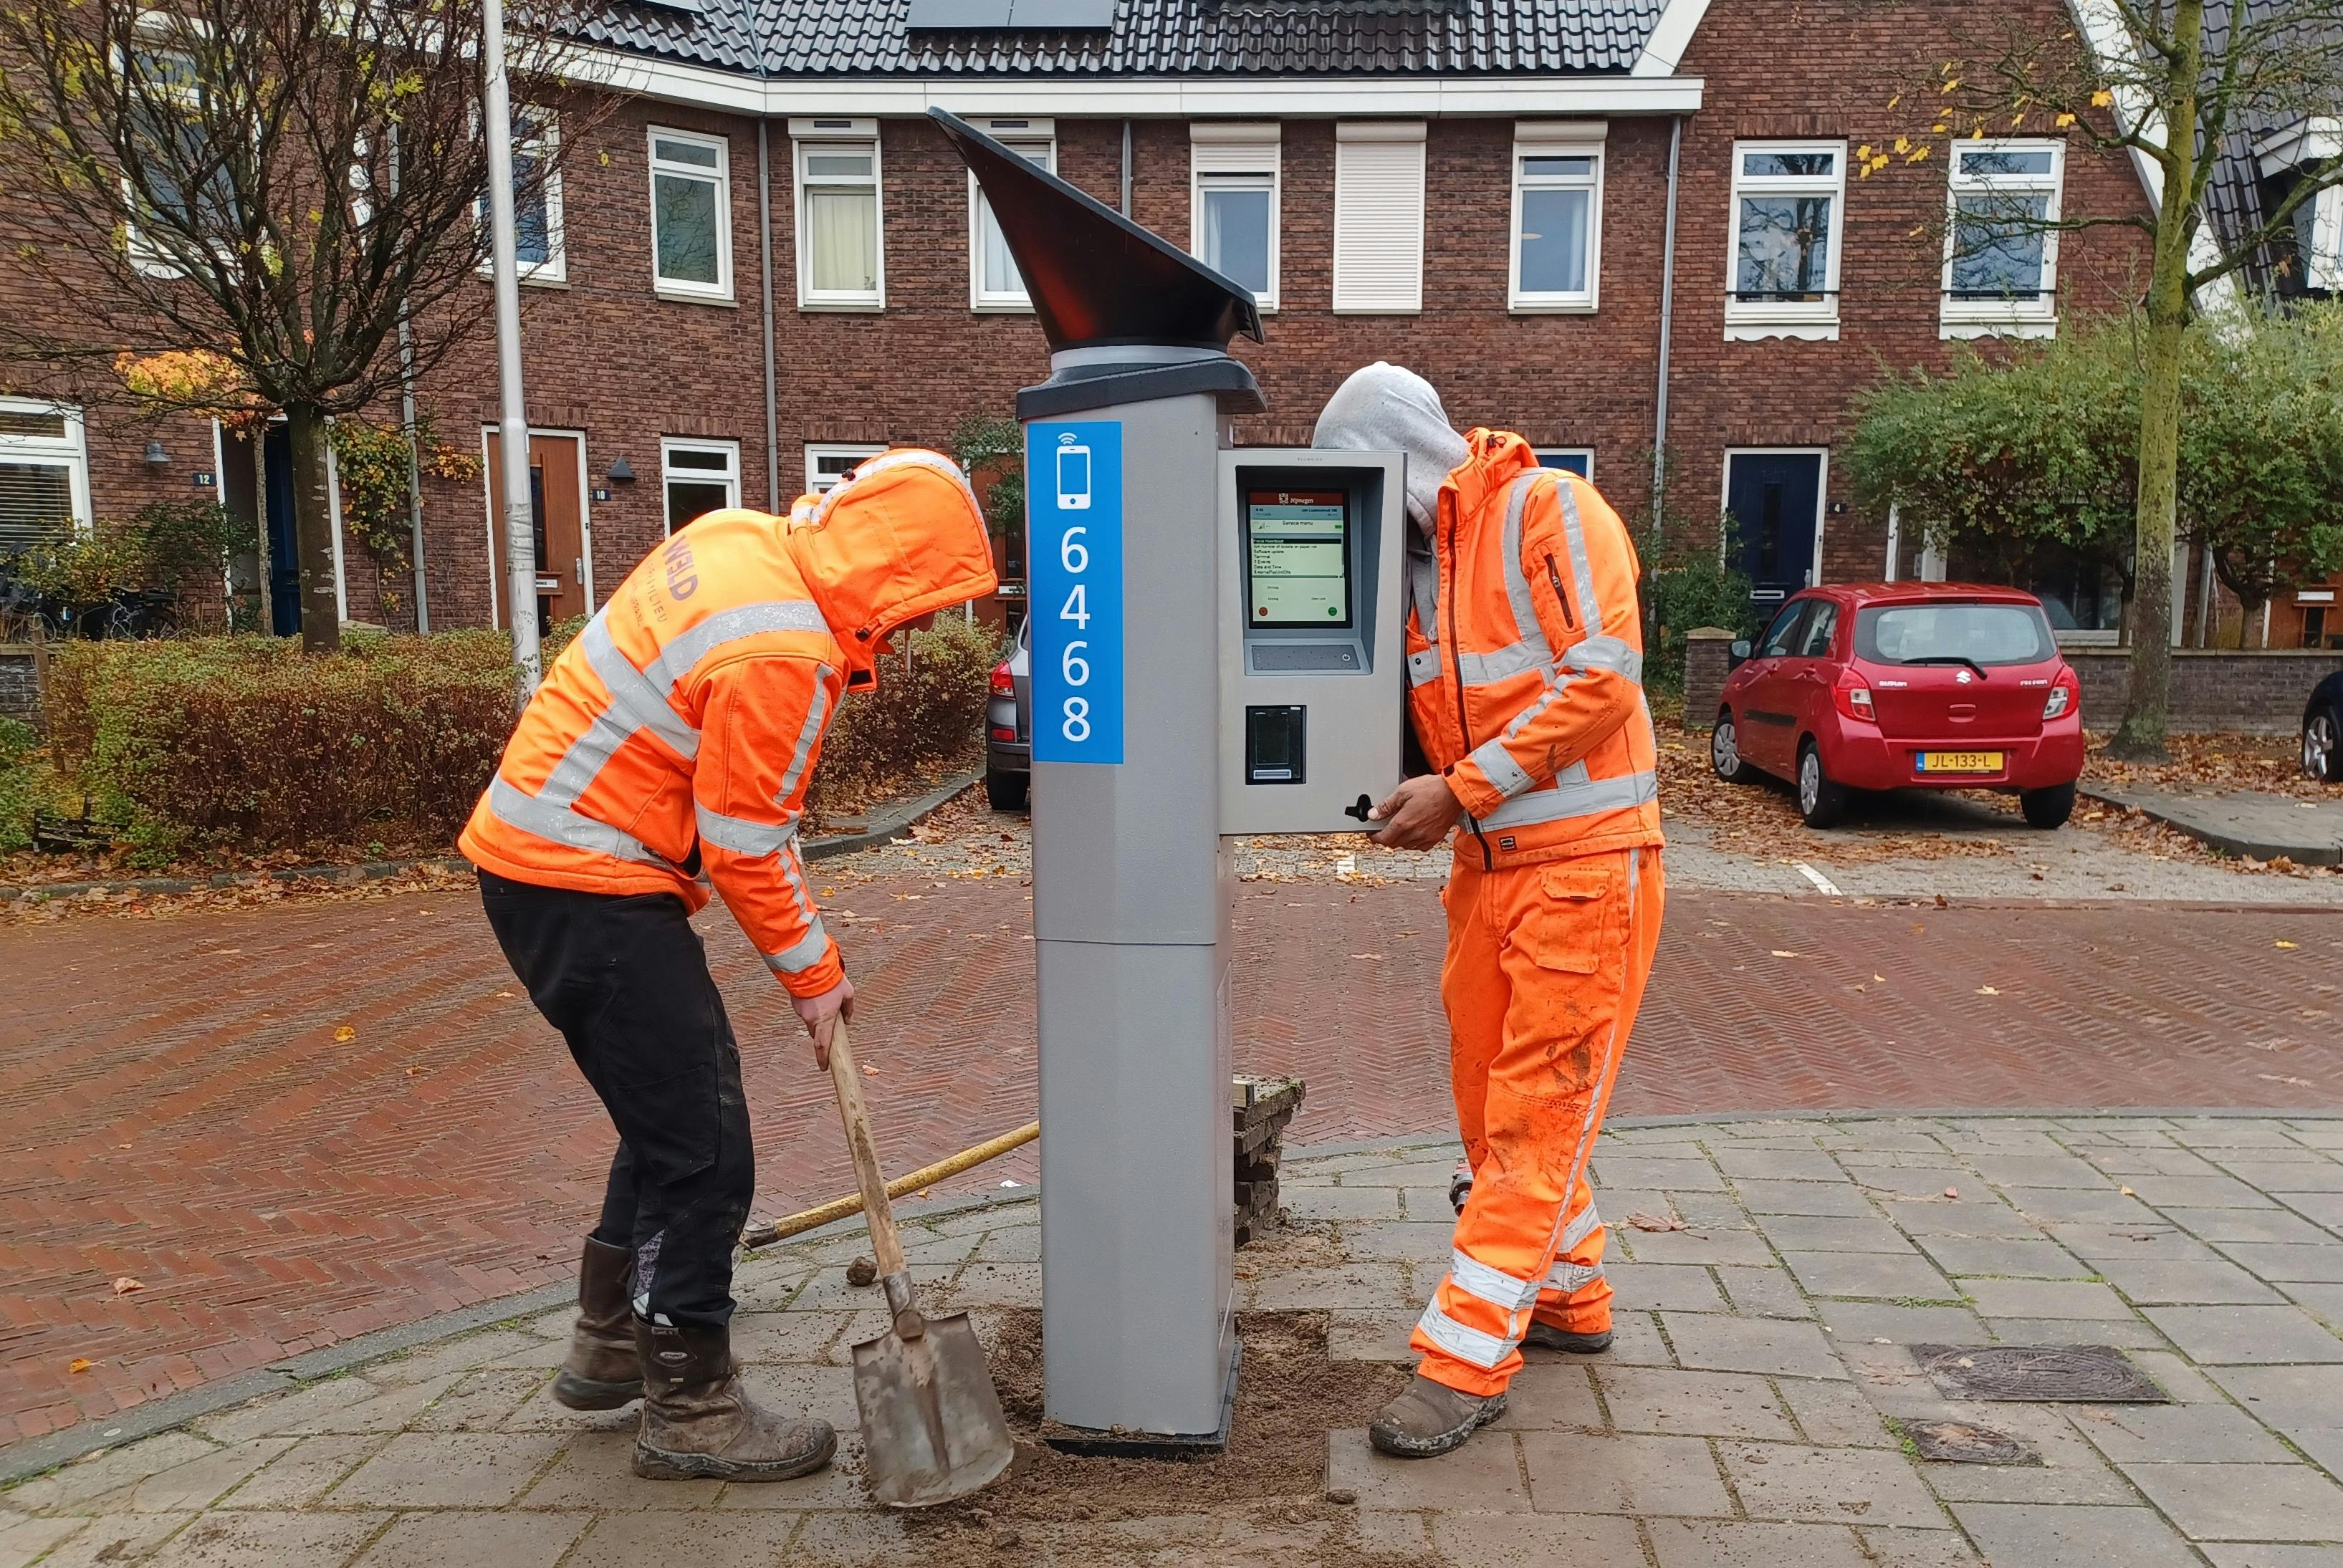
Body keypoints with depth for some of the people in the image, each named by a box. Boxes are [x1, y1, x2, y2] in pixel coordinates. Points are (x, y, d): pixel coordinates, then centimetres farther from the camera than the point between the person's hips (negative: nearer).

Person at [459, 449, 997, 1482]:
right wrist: (813, 972, -5)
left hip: (541, 845, 10)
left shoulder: (744, 535, 3)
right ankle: (689, 1408, 13)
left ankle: (609, 1346, 36)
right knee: (702, 1151, -3)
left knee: (674, 1109, 21)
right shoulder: (782, 652, -25)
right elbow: (744, 845, -17)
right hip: (586, 888, -10)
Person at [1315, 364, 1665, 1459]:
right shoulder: (1414, 559, 12)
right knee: (1492, 1095, 14)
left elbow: (1602, 673, -20)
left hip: (1582, 864, -8)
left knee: (1536, 1112, -3)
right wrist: (1410, 801, -3)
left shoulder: (1548, 511, -11)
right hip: (1489, 864, 8)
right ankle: (1567, 1300, 32)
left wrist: (1464, 790, -20)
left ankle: (1466, 1362, 2)